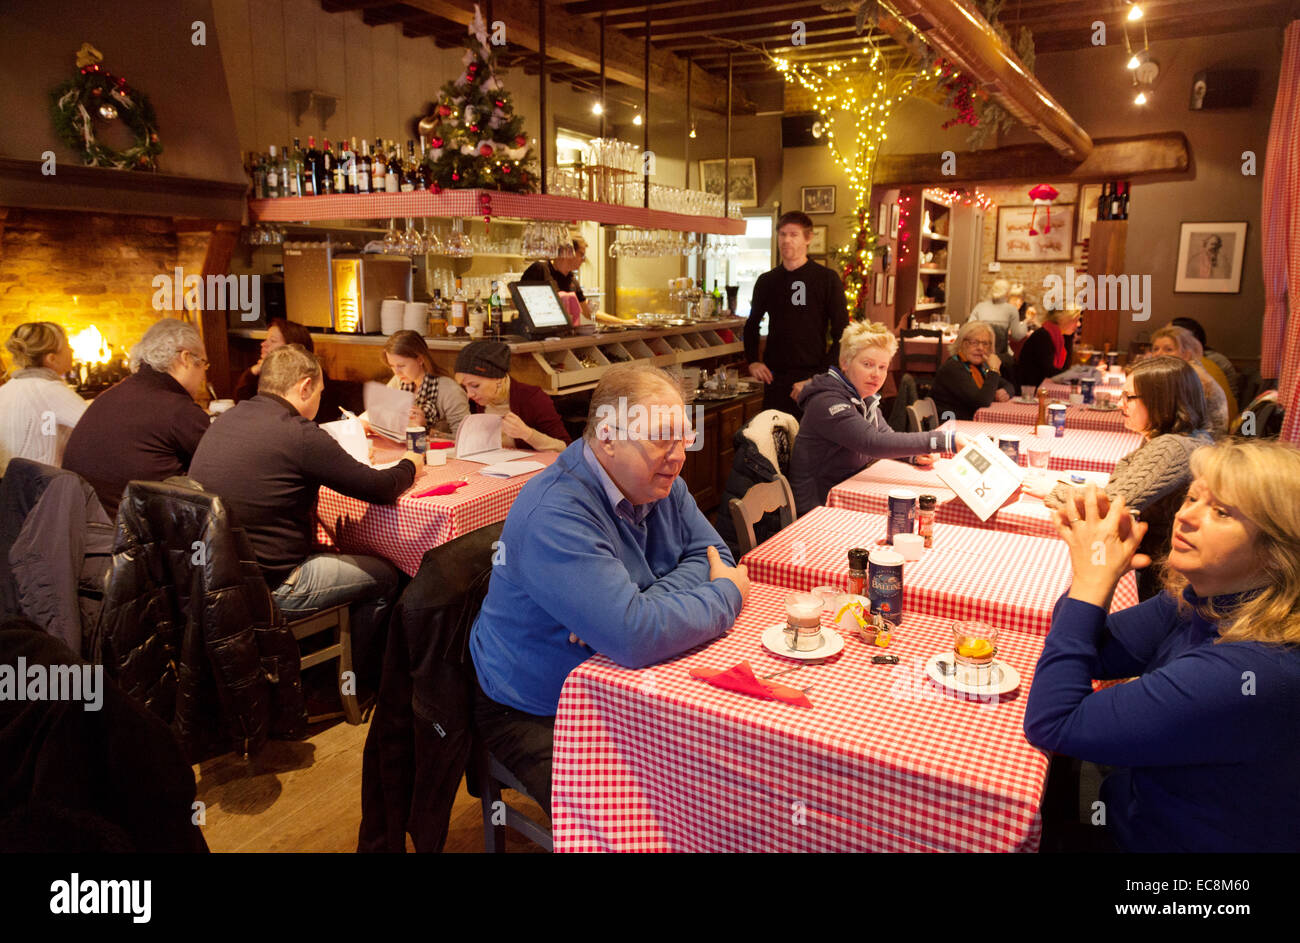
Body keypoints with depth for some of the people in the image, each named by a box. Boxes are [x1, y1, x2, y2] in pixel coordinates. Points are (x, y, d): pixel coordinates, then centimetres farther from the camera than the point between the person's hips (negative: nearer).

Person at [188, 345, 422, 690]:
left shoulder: (225, 420, 4)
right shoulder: (298, 434, -21)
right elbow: (381, 489, -14)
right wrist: (409, 466, 8)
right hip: (266, 589, -9)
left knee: (325, 552, 30)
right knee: (384, 576, 8)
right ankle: (362, 675, 30)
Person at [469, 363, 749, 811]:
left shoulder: (659, 484, 0)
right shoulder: (556, 514, -28)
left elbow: (712, 555, 0)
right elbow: (635, 637, -35)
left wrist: (638, 605, -20)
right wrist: (726, 595, -19)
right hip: (536, 718, -7)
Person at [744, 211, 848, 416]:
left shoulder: (827, 279, -2)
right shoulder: (767, 281, 10)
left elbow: (841, 335, -4)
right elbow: (752, 325, 24)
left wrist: (818, 378, -12)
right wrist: (752, 361, 8)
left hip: (812, 379, -3)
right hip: (775, 380, 3)